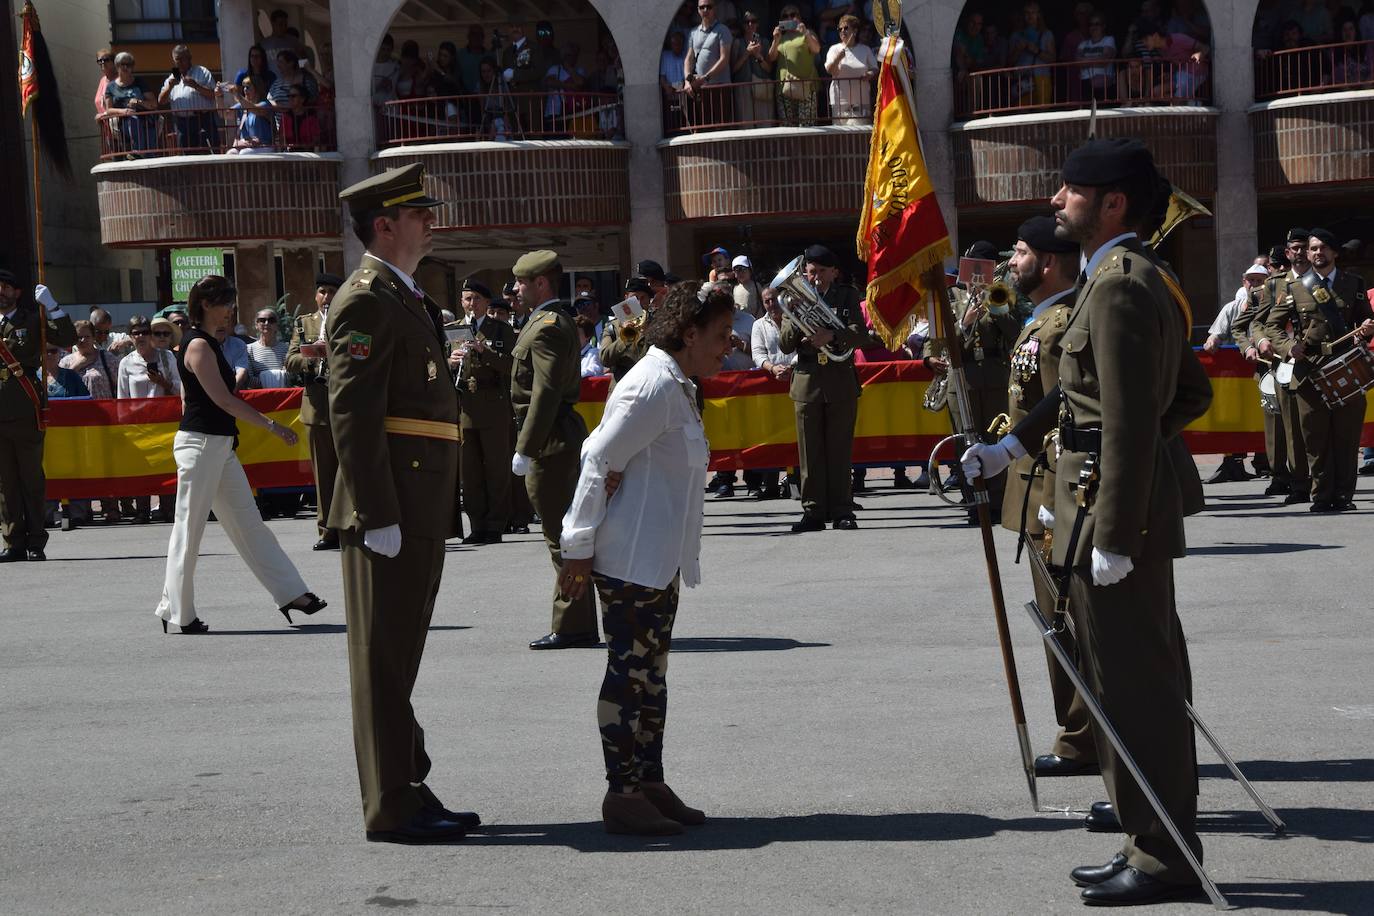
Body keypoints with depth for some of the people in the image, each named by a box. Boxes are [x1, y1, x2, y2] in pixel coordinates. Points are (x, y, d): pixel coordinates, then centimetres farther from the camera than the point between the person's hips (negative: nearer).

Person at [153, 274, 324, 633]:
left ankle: (290, 594, 12)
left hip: (220, 446, 10)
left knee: (248, 523, 10)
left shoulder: (207, 343, 15)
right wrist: (272, 425, -17)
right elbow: (224, 400, -20)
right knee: (189, 529, -1)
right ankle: (177, 611, 7)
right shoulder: (199, 345, -14)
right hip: (200, 444, -10)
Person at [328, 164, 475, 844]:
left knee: (401, 657, 15)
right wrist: (378, 516, -23)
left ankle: (410, 792, 23)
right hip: (390, 512, -10)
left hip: (420, 513, 10)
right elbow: (352, 413, -20)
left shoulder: (407, 299, 19)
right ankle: (391, 809, 2)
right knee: (385, 660, -4)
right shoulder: (367, 300, -12)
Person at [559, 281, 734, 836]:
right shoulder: (653, 386, -17)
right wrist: (580, 550, -17)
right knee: (630, 671, -6)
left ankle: (649, 784, 20)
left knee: (650, 672, 13)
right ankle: (622, 796, -2)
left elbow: (600, 455, 20)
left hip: (660, 560, 10)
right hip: (630, 558, -10)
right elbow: (600, 463, -19)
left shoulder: (678, 388, 15)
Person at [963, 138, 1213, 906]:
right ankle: (1163, 841, 23)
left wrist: (1112, 537, -22)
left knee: (1132, 685, -4)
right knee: (1149, 680, 15)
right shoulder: (1146, 281, 15)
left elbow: (1128, 424, -22)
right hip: (1139, 504, 11)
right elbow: (1192, 391, 21)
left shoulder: (1115, 287, -17)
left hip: (1113, 512, -11)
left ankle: (1163, 856, 4)